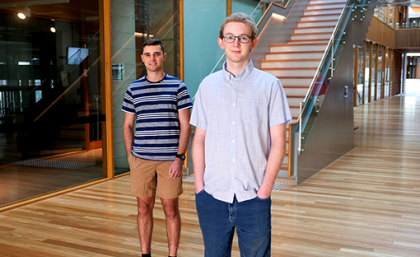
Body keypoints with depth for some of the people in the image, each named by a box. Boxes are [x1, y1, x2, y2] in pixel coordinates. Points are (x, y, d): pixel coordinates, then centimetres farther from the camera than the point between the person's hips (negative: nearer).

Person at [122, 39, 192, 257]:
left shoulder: (178, 87, 0)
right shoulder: (133, 89, 7)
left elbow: (185, 125, -2)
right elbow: (128, 125, 12)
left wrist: (179, 157, -9)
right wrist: (130, 155, 3)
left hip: (170, 159, -2)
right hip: (141, 159, 2)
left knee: (170, 208, 5)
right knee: (144, 207, 10)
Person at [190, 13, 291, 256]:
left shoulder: (270, 85, 0)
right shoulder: (208, 86, 7)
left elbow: (278, 143, -2)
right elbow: (200, 140, 8)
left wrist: (265, 188, -8)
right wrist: (199, 185, 1)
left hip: (253, 198, -2)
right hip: (212, 196, 2)